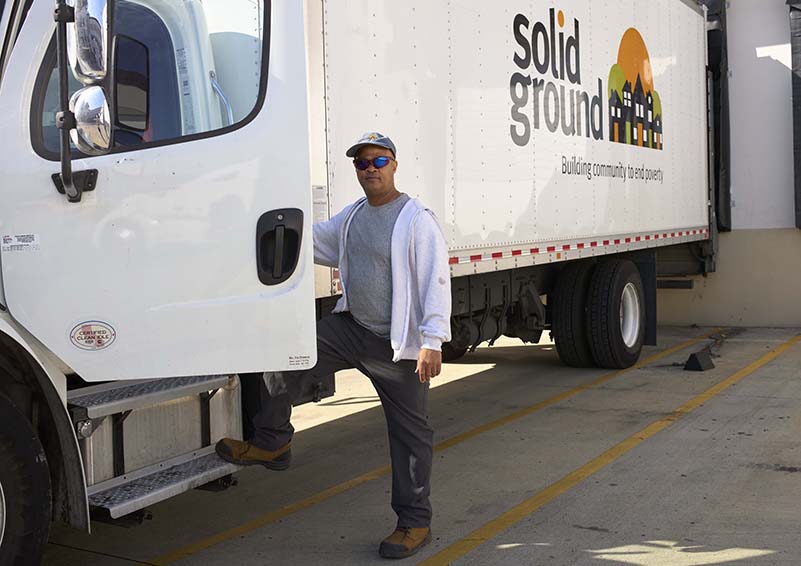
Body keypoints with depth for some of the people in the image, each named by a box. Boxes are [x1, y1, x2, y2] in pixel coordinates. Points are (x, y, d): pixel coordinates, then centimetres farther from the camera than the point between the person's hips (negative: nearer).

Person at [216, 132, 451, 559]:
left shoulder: (416, 219, -13)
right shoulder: (352, 216, 11)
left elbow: (436, 280, -18)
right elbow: (313, 241, 25)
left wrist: (433, 340, -25)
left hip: (399, 344, -6)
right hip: (351, 328, 6)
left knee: (410, 432, 4)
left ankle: (414, 523, 17)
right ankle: (272, 442, 4)